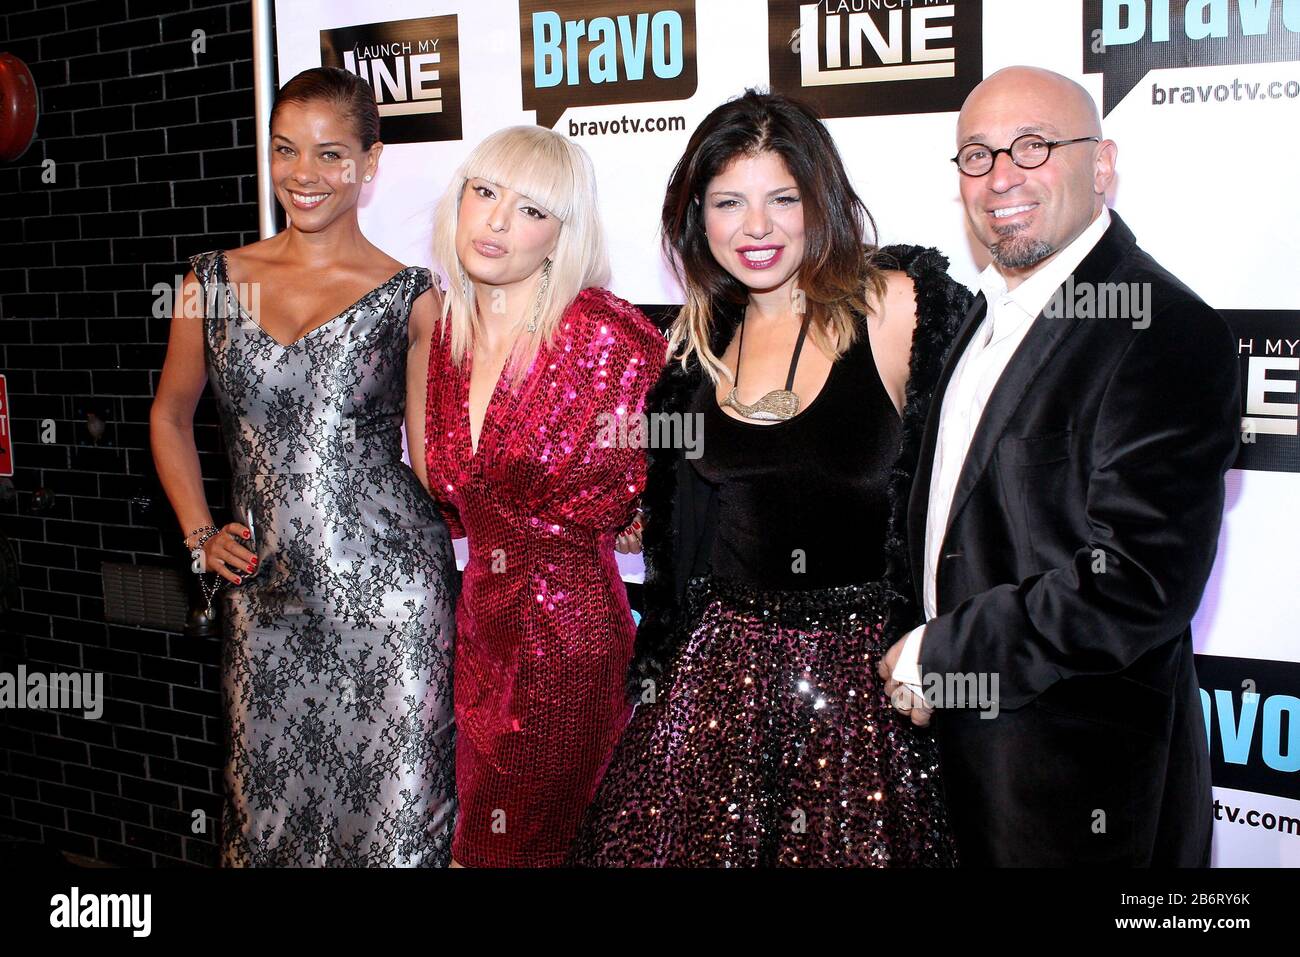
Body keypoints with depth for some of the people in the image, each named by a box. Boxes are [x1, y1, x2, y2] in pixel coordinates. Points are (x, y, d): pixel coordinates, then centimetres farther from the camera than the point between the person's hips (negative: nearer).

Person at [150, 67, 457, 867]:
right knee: (267, 807, 12)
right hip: (264, 591, 3)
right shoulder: (215, 282, 8)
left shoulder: (409, 296, 0)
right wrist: (200, 533, 10)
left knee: (393, 818, 1)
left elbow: (434, 460, 3)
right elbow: (171, 414, 21)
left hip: (389, 589, -3)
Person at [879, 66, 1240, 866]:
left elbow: (1140, 583, -26)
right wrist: (912, 651, 6)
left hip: (1082, 783, -8)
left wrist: (936, 658, -19)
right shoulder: (990, 313, 9)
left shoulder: (1165, 332, -19)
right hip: (964, 742, 8)